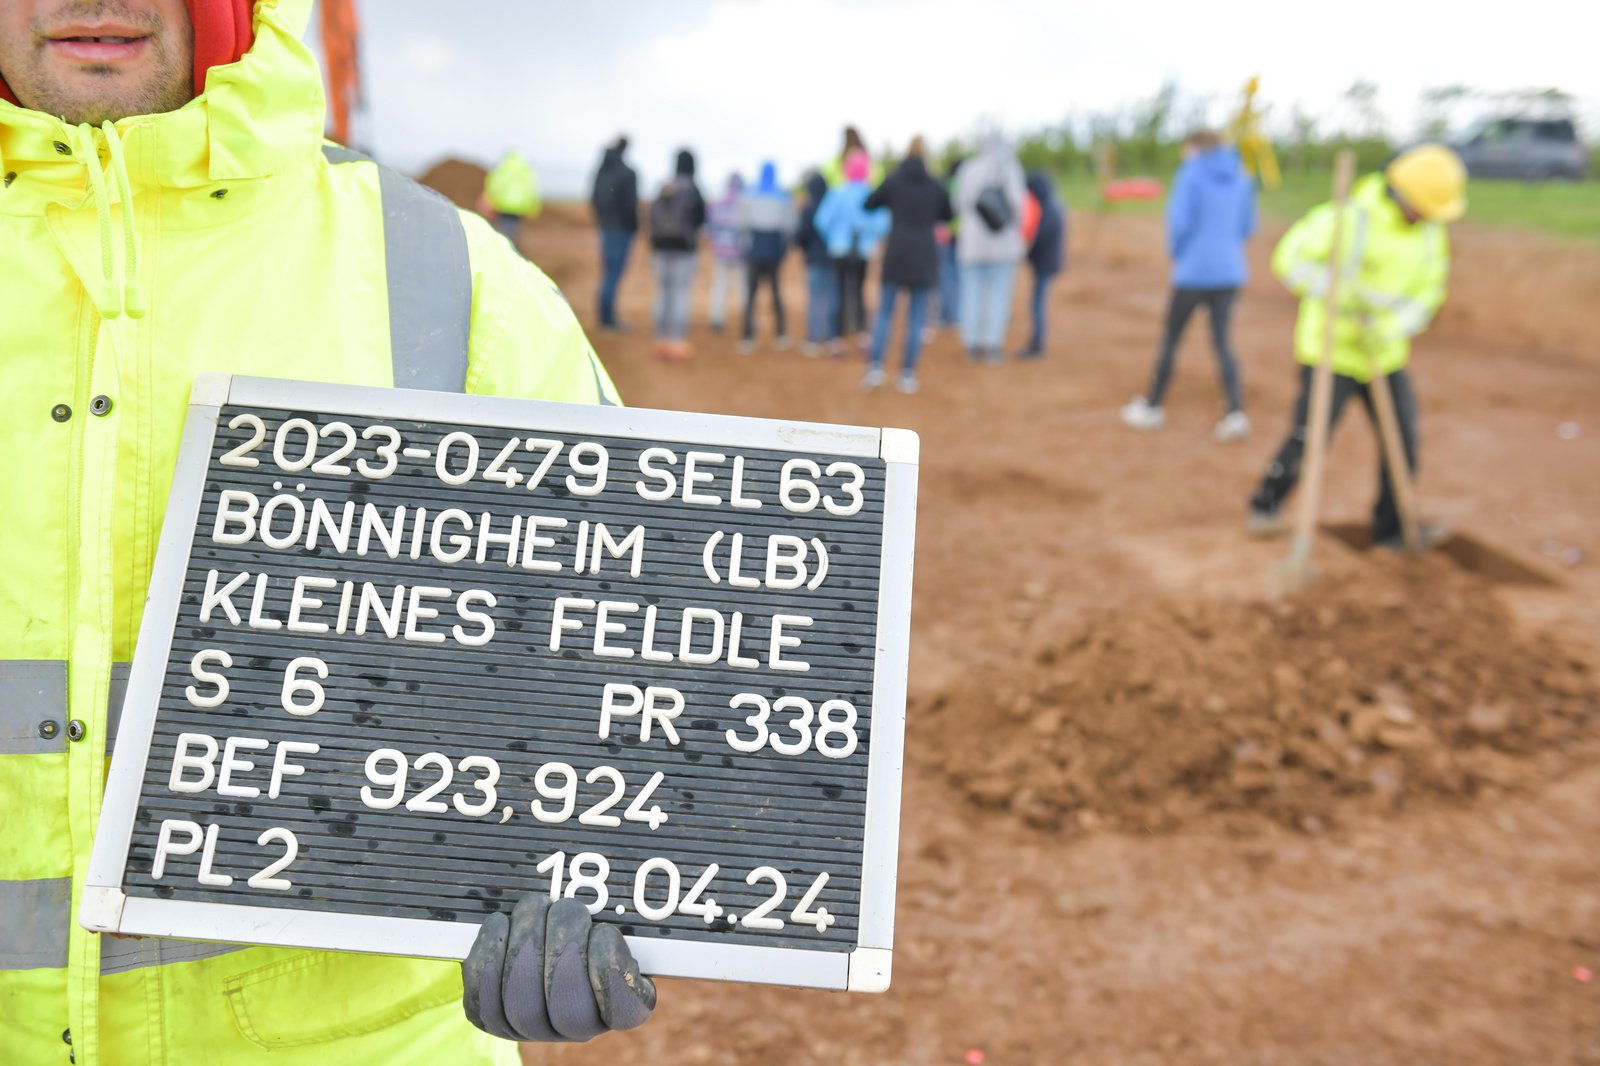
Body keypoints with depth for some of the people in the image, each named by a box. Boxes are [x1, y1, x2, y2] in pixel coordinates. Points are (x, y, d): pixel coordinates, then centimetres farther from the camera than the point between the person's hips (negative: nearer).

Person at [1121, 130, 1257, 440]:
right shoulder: (1241, 179, 10)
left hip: (1193, 271, -5)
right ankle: (1236, 412, -6)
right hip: (1230, 271, 5)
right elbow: (1248, 226, 12)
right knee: (1222, 341, 8)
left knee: (1170, 339, 8)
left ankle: (1153, 407, 19)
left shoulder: (1191, 174, -7)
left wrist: (1176, 252, 4)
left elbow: (1179, 220, -13)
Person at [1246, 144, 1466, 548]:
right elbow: (1289, 258, -19)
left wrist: (1388, 330, -21)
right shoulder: (1352, 219, -19)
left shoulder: (1431, 233, -1)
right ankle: (1267, 504, 21)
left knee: (1403, 436, 1)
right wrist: (1336, 291, -34)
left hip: (1384, 355, 5)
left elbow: (1427, 295, -2)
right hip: (1331, 349, -5)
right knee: (1308, 440, -3)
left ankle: (1392, 525, 16)